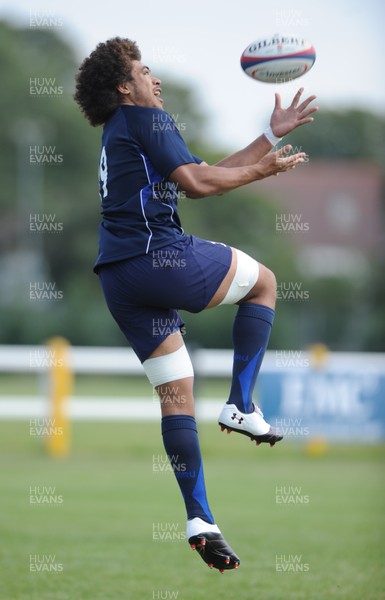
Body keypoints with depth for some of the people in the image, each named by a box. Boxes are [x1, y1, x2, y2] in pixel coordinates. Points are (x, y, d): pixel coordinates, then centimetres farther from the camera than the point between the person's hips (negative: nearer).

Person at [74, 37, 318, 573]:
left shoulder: (119, 134, 27)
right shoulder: (146, 118, -2)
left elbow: (208, 173, 25)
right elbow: (198, 183, -13)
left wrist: (273, 134, 25)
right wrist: (262, 170, 0)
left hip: (119, 281, 9)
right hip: (157, 254, -9)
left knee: (176, 396, 7)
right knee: (263, 281, 14)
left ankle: (199, 519, 1)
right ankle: (241, 406, 4)